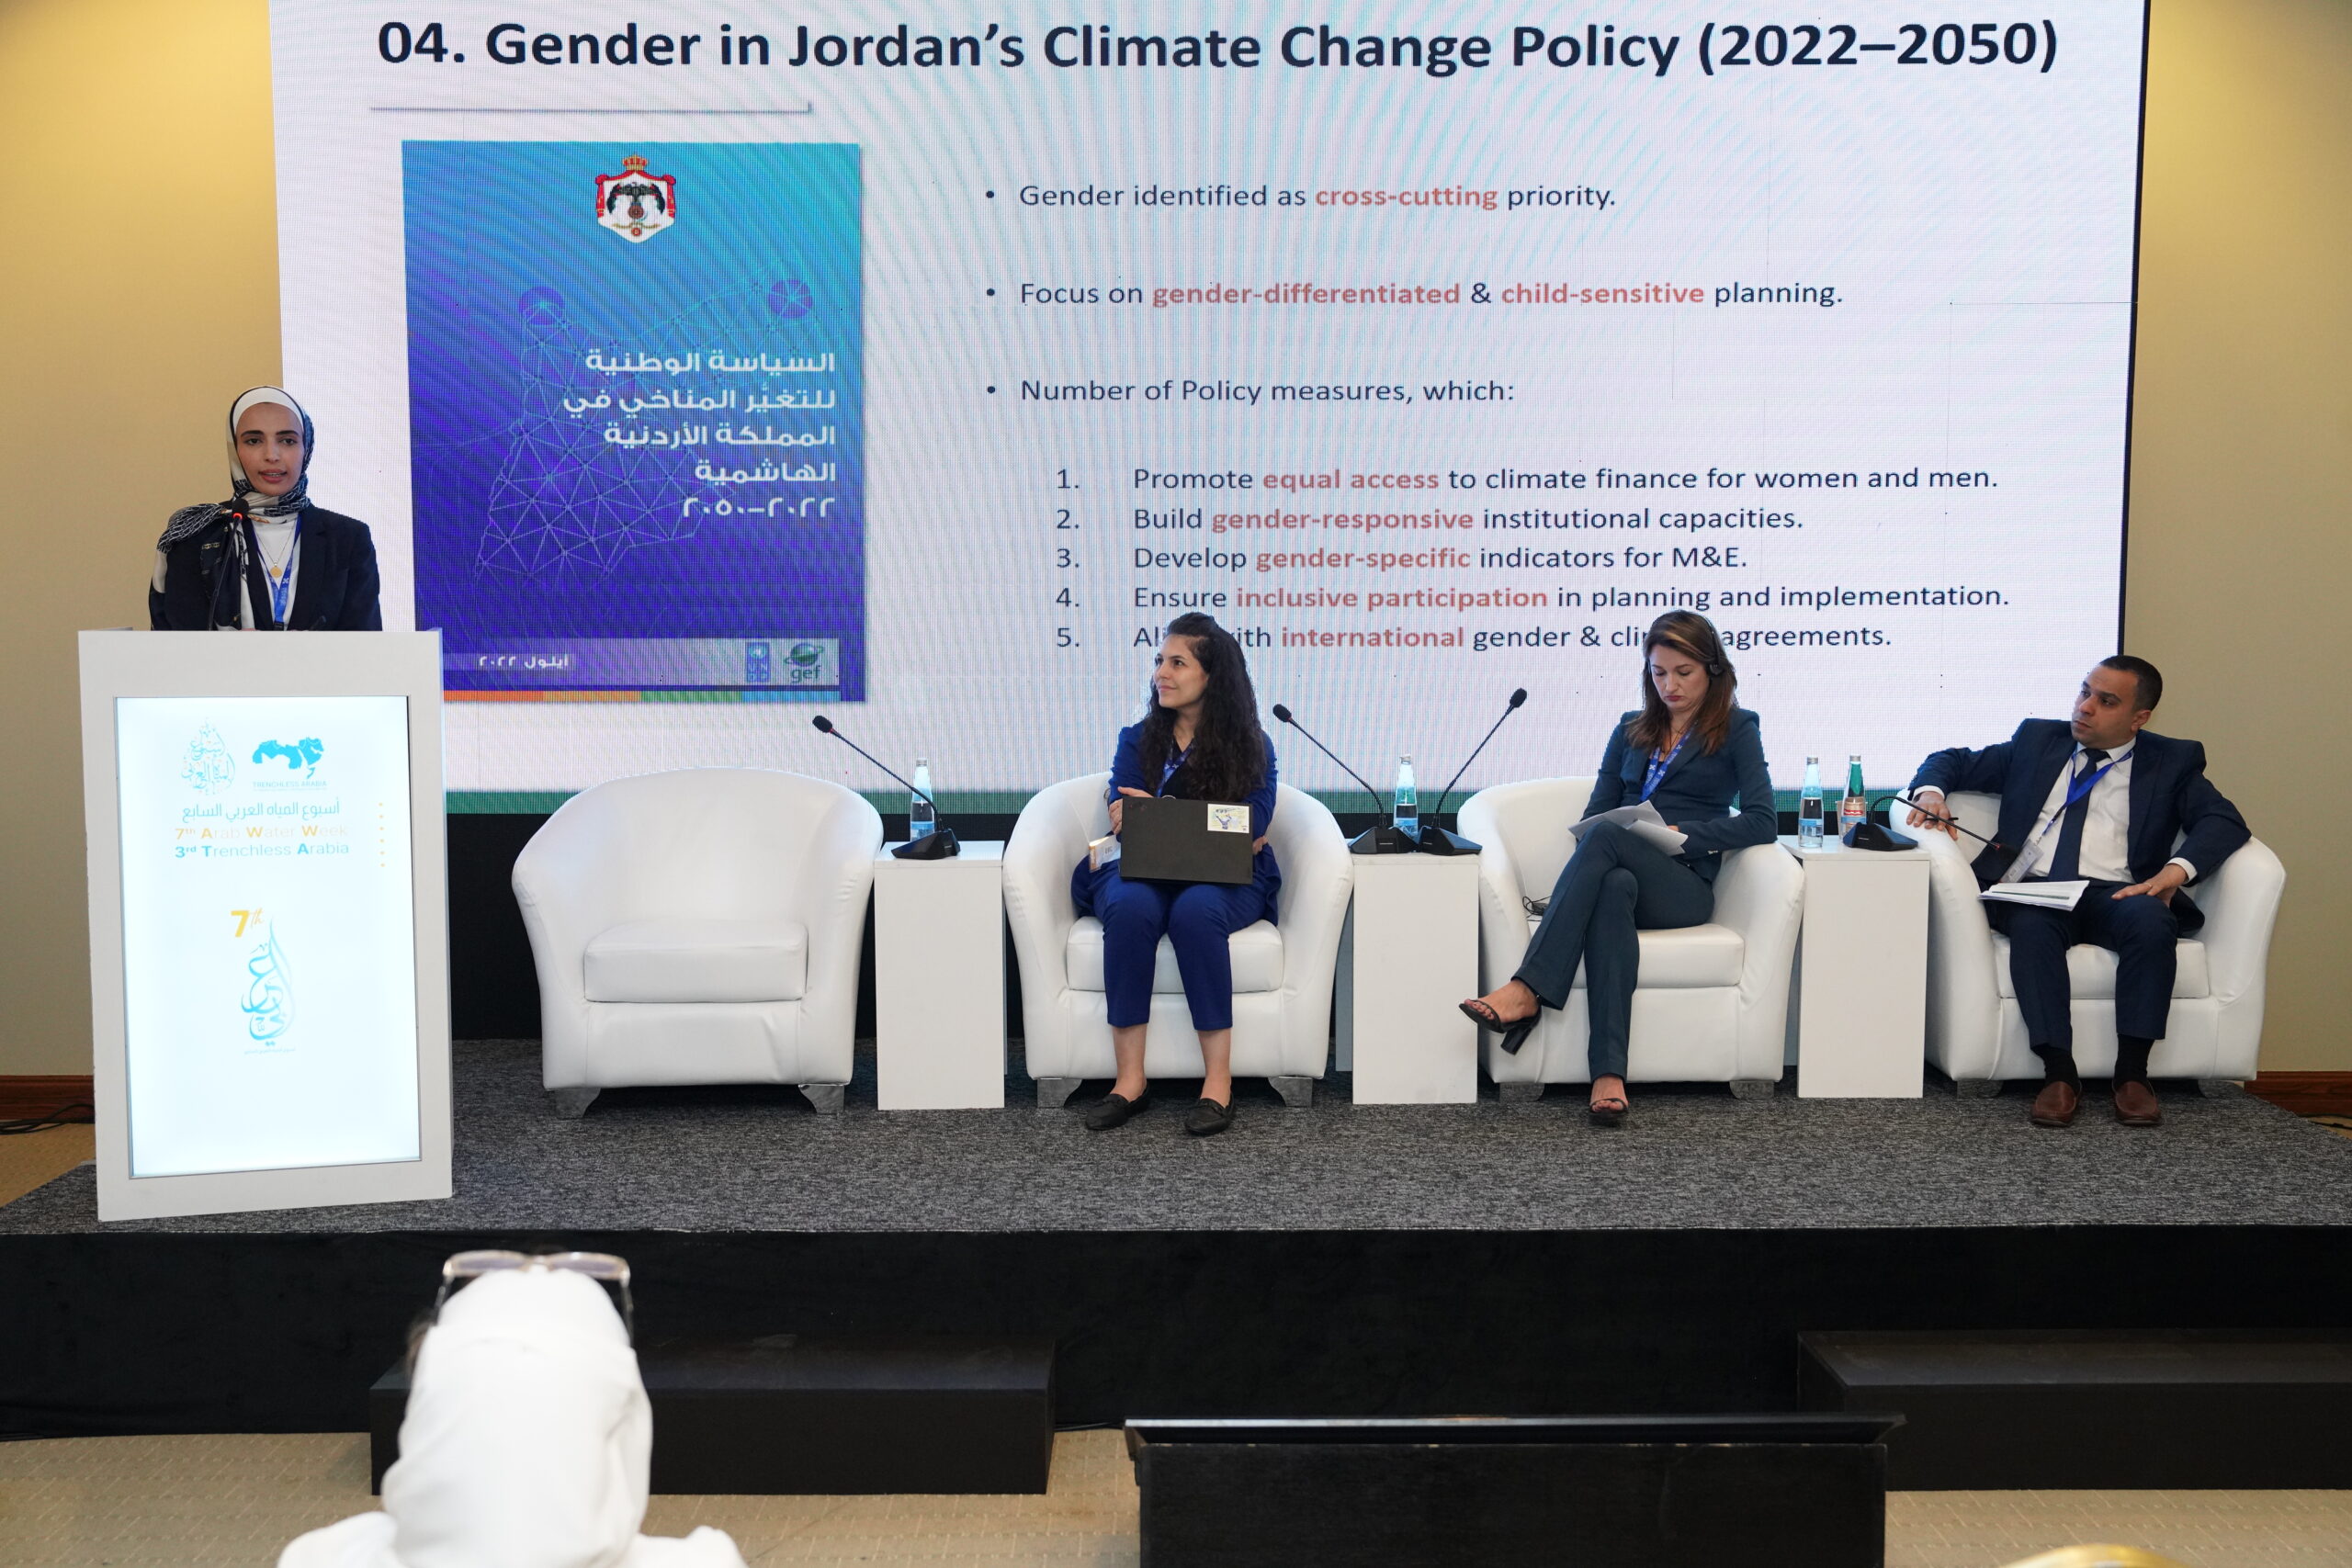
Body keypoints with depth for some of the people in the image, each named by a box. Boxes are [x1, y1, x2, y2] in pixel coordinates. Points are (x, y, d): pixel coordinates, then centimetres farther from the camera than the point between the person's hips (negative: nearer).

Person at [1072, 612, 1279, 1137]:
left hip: (1224, 881, -1)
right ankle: (1130, 1078, -28)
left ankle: (1219, 1080, -29)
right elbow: (1126, 823, -1)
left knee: (1195, 910, -36)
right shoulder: (1137, 739, 12)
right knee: (1130, 906, -34)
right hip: (1144, 872, 1)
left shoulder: (1251, 746, 7)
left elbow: (1249, 833, -6)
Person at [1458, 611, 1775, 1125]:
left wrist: (1681, 833, -13)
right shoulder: (1631, 730, 25)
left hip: (1685, 884, -3)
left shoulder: (1736, 729, 11)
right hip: (1624, 871, 3)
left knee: (1606, 836, -34)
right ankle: (1608, 1075, -49)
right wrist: (1588, 858, -5)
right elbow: (1596, 810, 19)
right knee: (1613, 886, -37)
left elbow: (1762, 821, -1)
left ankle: (1527, 991, -43)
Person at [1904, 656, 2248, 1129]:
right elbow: (1954, 761, 24)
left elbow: (2225, 821, 1)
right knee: (2032, 925, -35)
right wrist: (1930, 792, -1)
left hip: (2114, 894, 0)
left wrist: (2176, 870, -20)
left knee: (2153, 922, -34)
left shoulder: (2172, 761, 15)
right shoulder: (2038, 739, 21)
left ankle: (2131, 1073, -26)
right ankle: (2059, 1073, -32)